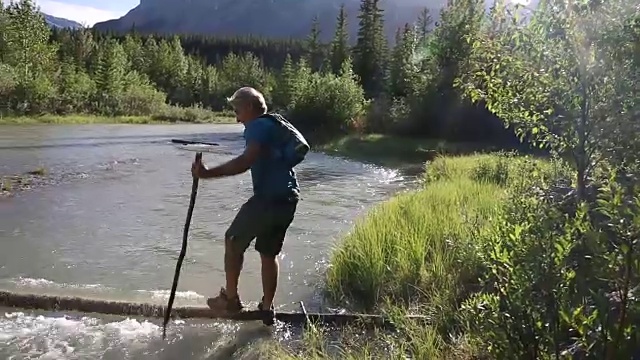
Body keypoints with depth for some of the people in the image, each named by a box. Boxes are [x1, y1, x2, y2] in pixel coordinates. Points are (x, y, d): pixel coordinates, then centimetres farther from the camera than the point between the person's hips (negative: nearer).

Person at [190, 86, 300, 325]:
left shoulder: (258, 126, -9)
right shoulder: (273, 126, 21)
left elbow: (247, 160, -26)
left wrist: (210, 173, -31)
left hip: (268, 197, -9)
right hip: (288, 200, 9)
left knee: (233, 241, 9)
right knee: (269, 253, 17)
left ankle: (230, 298, 17)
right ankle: (267, 308, 23)